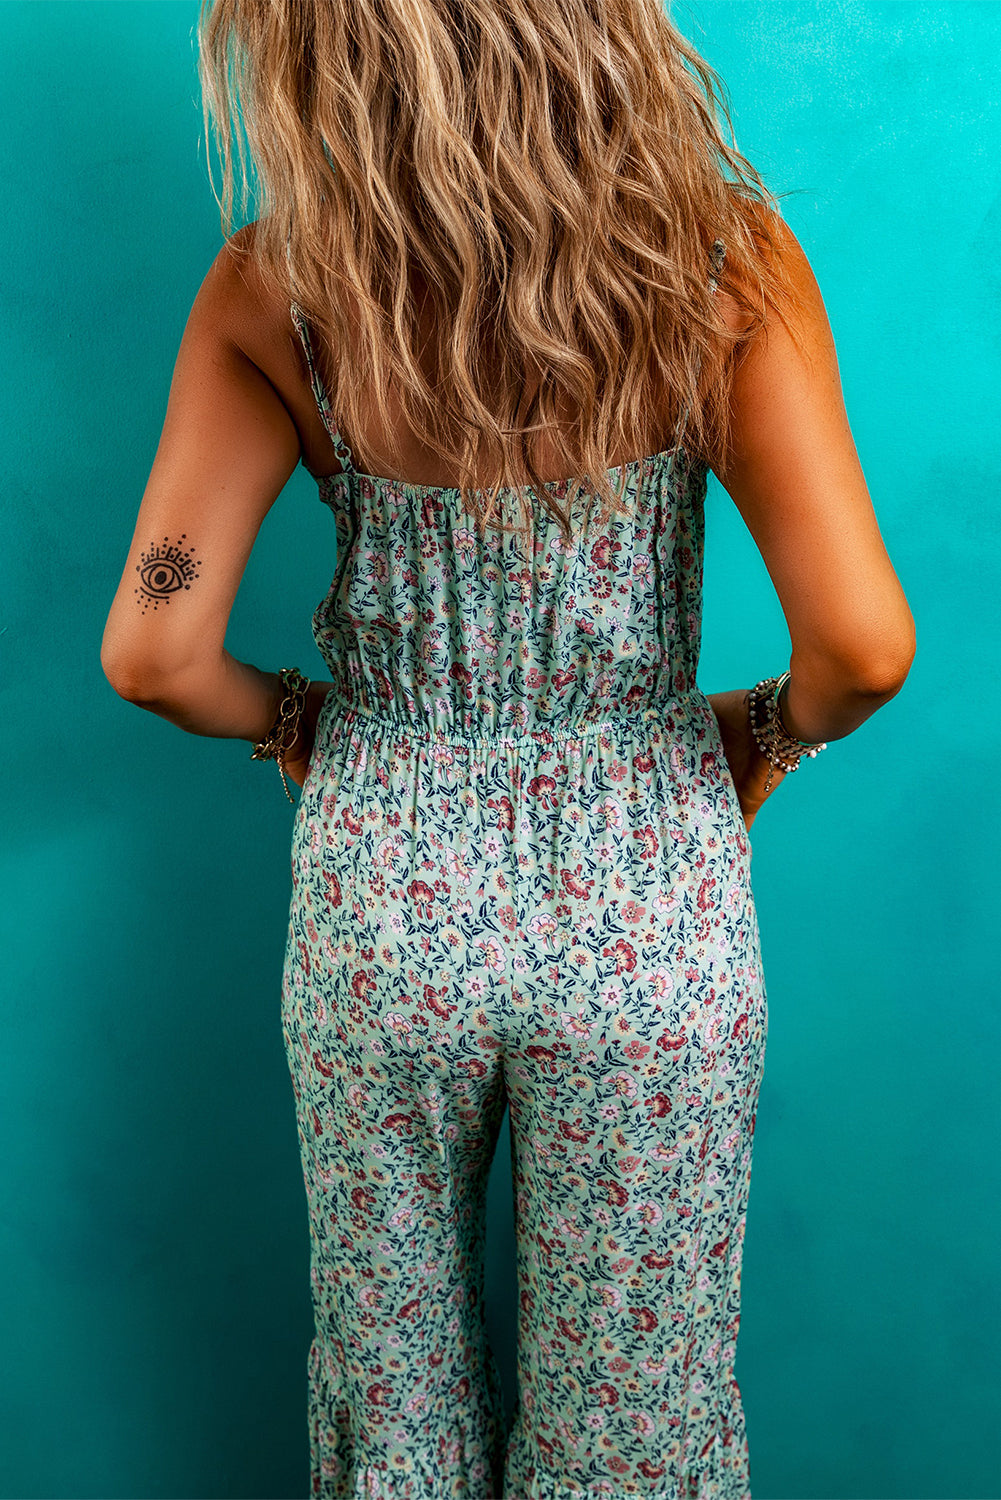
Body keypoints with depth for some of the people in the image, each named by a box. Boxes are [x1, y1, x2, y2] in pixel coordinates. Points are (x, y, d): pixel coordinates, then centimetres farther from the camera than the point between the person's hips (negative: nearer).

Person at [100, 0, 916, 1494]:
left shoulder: (273, 287, -12)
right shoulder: (720, 259, -15)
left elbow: (154, 655, -14)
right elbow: (864, 641, -22)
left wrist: (289, 719, 7)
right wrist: (774, 728, 0)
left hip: (379, 897, 1)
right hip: (648, 909, 0)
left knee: (388, 1355, 28)